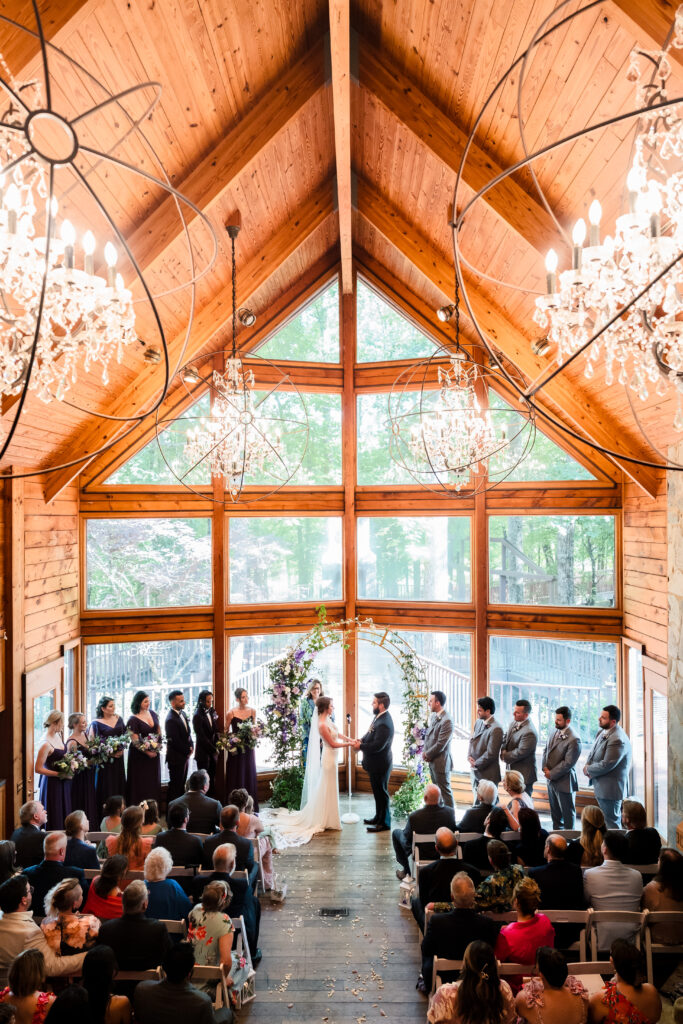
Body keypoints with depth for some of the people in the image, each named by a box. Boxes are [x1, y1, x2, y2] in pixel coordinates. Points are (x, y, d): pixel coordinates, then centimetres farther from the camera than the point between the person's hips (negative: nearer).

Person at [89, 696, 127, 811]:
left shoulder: (118, 718, 7)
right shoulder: (96, 723, -9)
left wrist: (122, 749, -3)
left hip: (118, 759, 5)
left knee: (119, 786, 7)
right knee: (106, 789, -2)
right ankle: (105, 814, 8)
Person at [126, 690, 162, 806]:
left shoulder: (153, 713, 3)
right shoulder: (133, 719, -14)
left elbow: (159, 730, 12)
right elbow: (135, 740, -15)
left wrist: (158, 745, -3)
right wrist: (147, 752, -15)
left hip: (154, 752, 6)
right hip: (140, 754, -6)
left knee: (154, 781, 11)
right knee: (141, 783, 1)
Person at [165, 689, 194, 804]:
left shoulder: (183, 713, 7)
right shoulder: (171, 719, -22)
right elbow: (174, 741, -21)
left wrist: (191, 747, 2)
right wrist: (187, 751, -11)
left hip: (185, 755, 8)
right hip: (176, 757, -8)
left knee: (182, 783, 16)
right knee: (175, 785, 2)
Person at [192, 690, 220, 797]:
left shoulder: (212, 713, 6)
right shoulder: (198, 716, -14)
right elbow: (201, 737, -14)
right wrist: (214, 749, -10)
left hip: (213, 752, 6)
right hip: (203, 753, -6)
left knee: (212, 779, 11)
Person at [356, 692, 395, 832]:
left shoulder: (384, 723, -29)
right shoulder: (379, 717, 3)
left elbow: (377, 746, -30)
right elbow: (371, 735, 16)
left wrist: (360, 746, -18)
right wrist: (361, 740, -2)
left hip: (380, 764, -10)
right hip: (376, 763, 10)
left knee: (381, 793, 4)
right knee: (378, 792, 22)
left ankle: (384, 823, 18)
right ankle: (379, 817, 37)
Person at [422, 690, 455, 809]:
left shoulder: (447, 721, -23)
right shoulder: (433, 716, 5)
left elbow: (440, 744, -23)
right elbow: (428, 734, 15)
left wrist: (427, 755, -11)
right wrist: (424, 751, 2)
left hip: (441, 762, -9)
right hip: (432, 761, 9)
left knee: (445, 791, 3)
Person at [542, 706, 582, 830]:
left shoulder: (573, 740, -23)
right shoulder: (554, 731, 3)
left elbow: (568, 763, -23)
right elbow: (546, 750, 11)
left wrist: (551, 774, -16)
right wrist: (545, 767, -4)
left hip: (564, 782, -8)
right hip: (551, 780, 8)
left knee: (567, 813, 10)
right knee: (555, 812, 22)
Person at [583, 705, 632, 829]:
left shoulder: (617, 740, -26)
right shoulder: (602, 732, 4)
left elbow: (606, 765, -26)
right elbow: (592, 752, 15)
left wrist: (588, 769, -11)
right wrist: (587, 765, -5)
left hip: (610, 788, -9)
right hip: (600, 786, 9)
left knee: (611, 822, 3)